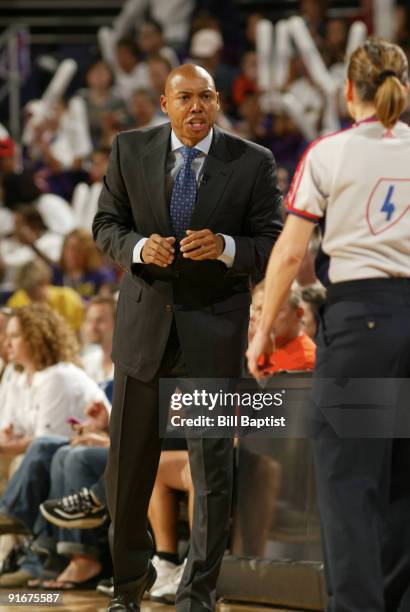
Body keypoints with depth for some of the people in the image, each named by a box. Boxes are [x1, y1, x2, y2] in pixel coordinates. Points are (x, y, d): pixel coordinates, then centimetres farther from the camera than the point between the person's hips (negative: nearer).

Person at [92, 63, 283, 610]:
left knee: (212, 462, -2)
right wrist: (139, 247, -16)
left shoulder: (252, 164, -4)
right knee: (128, 462, 7)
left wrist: (225, 247, -23)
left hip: (214, 326, -2)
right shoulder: (130, 150, 1)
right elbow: (106, 225, 6)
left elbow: (272, 246, -3)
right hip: (144, 319, 2)